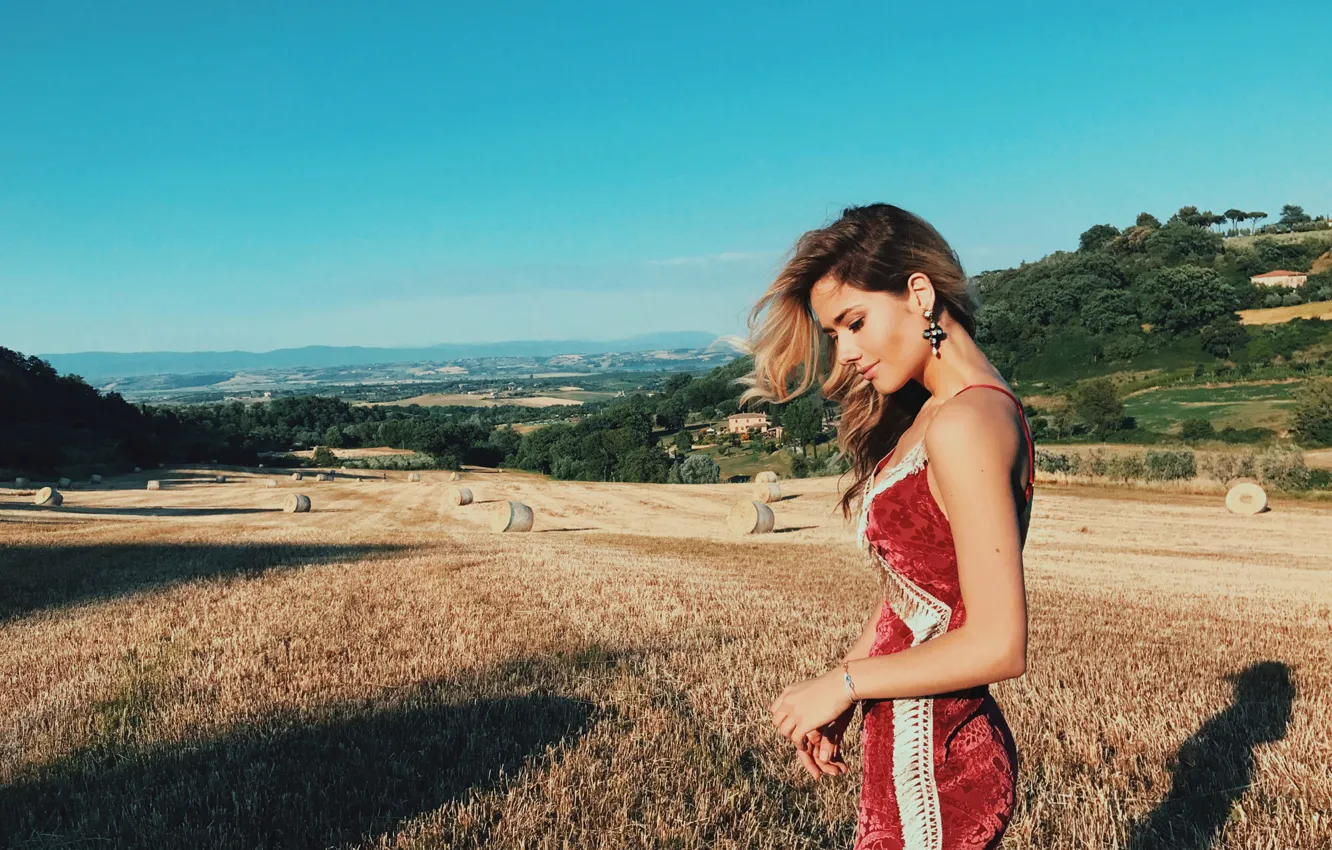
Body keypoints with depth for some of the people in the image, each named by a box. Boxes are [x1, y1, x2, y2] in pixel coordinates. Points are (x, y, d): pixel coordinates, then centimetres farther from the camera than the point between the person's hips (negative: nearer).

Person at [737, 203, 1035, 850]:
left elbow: (998, 646, -24)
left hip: (932, 767, -8)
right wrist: (834, 704, 2)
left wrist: (844, 683, -14)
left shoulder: (964, 423, -23)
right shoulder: (933, 410, 6)